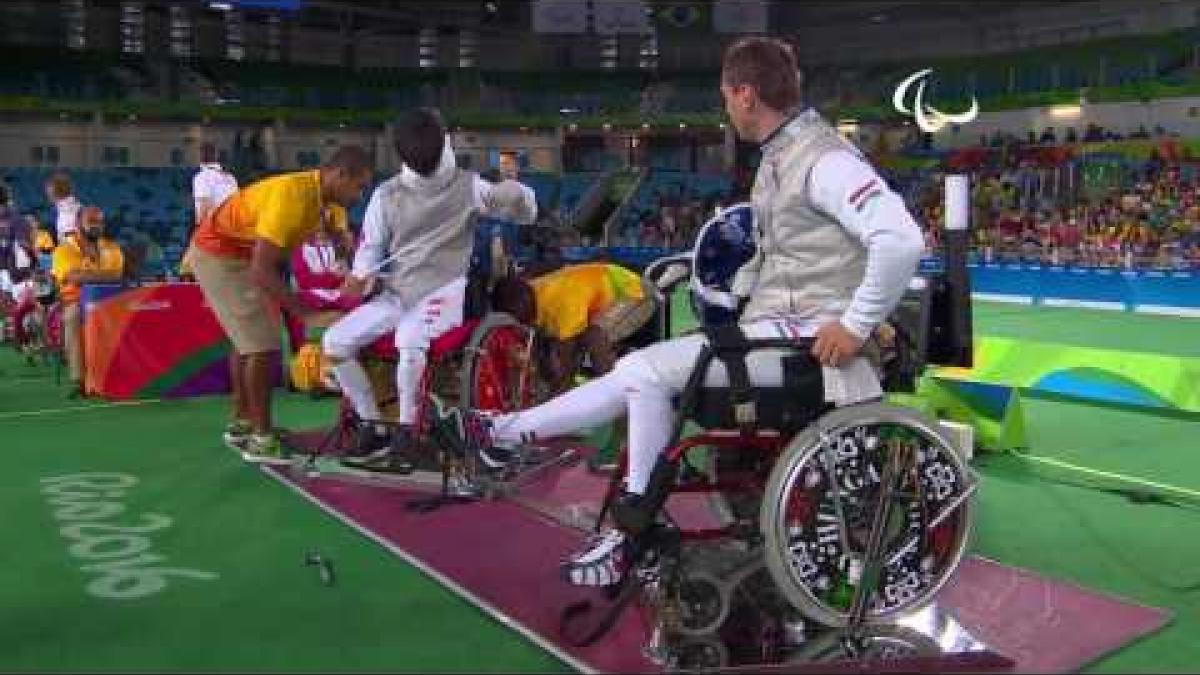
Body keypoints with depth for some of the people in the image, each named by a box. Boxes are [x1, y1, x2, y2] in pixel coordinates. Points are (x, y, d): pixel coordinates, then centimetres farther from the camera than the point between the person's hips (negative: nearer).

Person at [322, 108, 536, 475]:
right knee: (334, 342, -9)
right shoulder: (387, 194, 2)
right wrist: (359, 276, -15)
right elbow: (371, 245, 7)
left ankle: (404, 435, -17)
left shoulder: (468, 185, -3)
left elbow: (525, 210, -2)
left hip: (445, 290, -4)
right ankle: (373, 427, 7)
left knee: (409, 338, -35)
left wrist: (513, 190, -26)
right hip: (396, 294, 4)